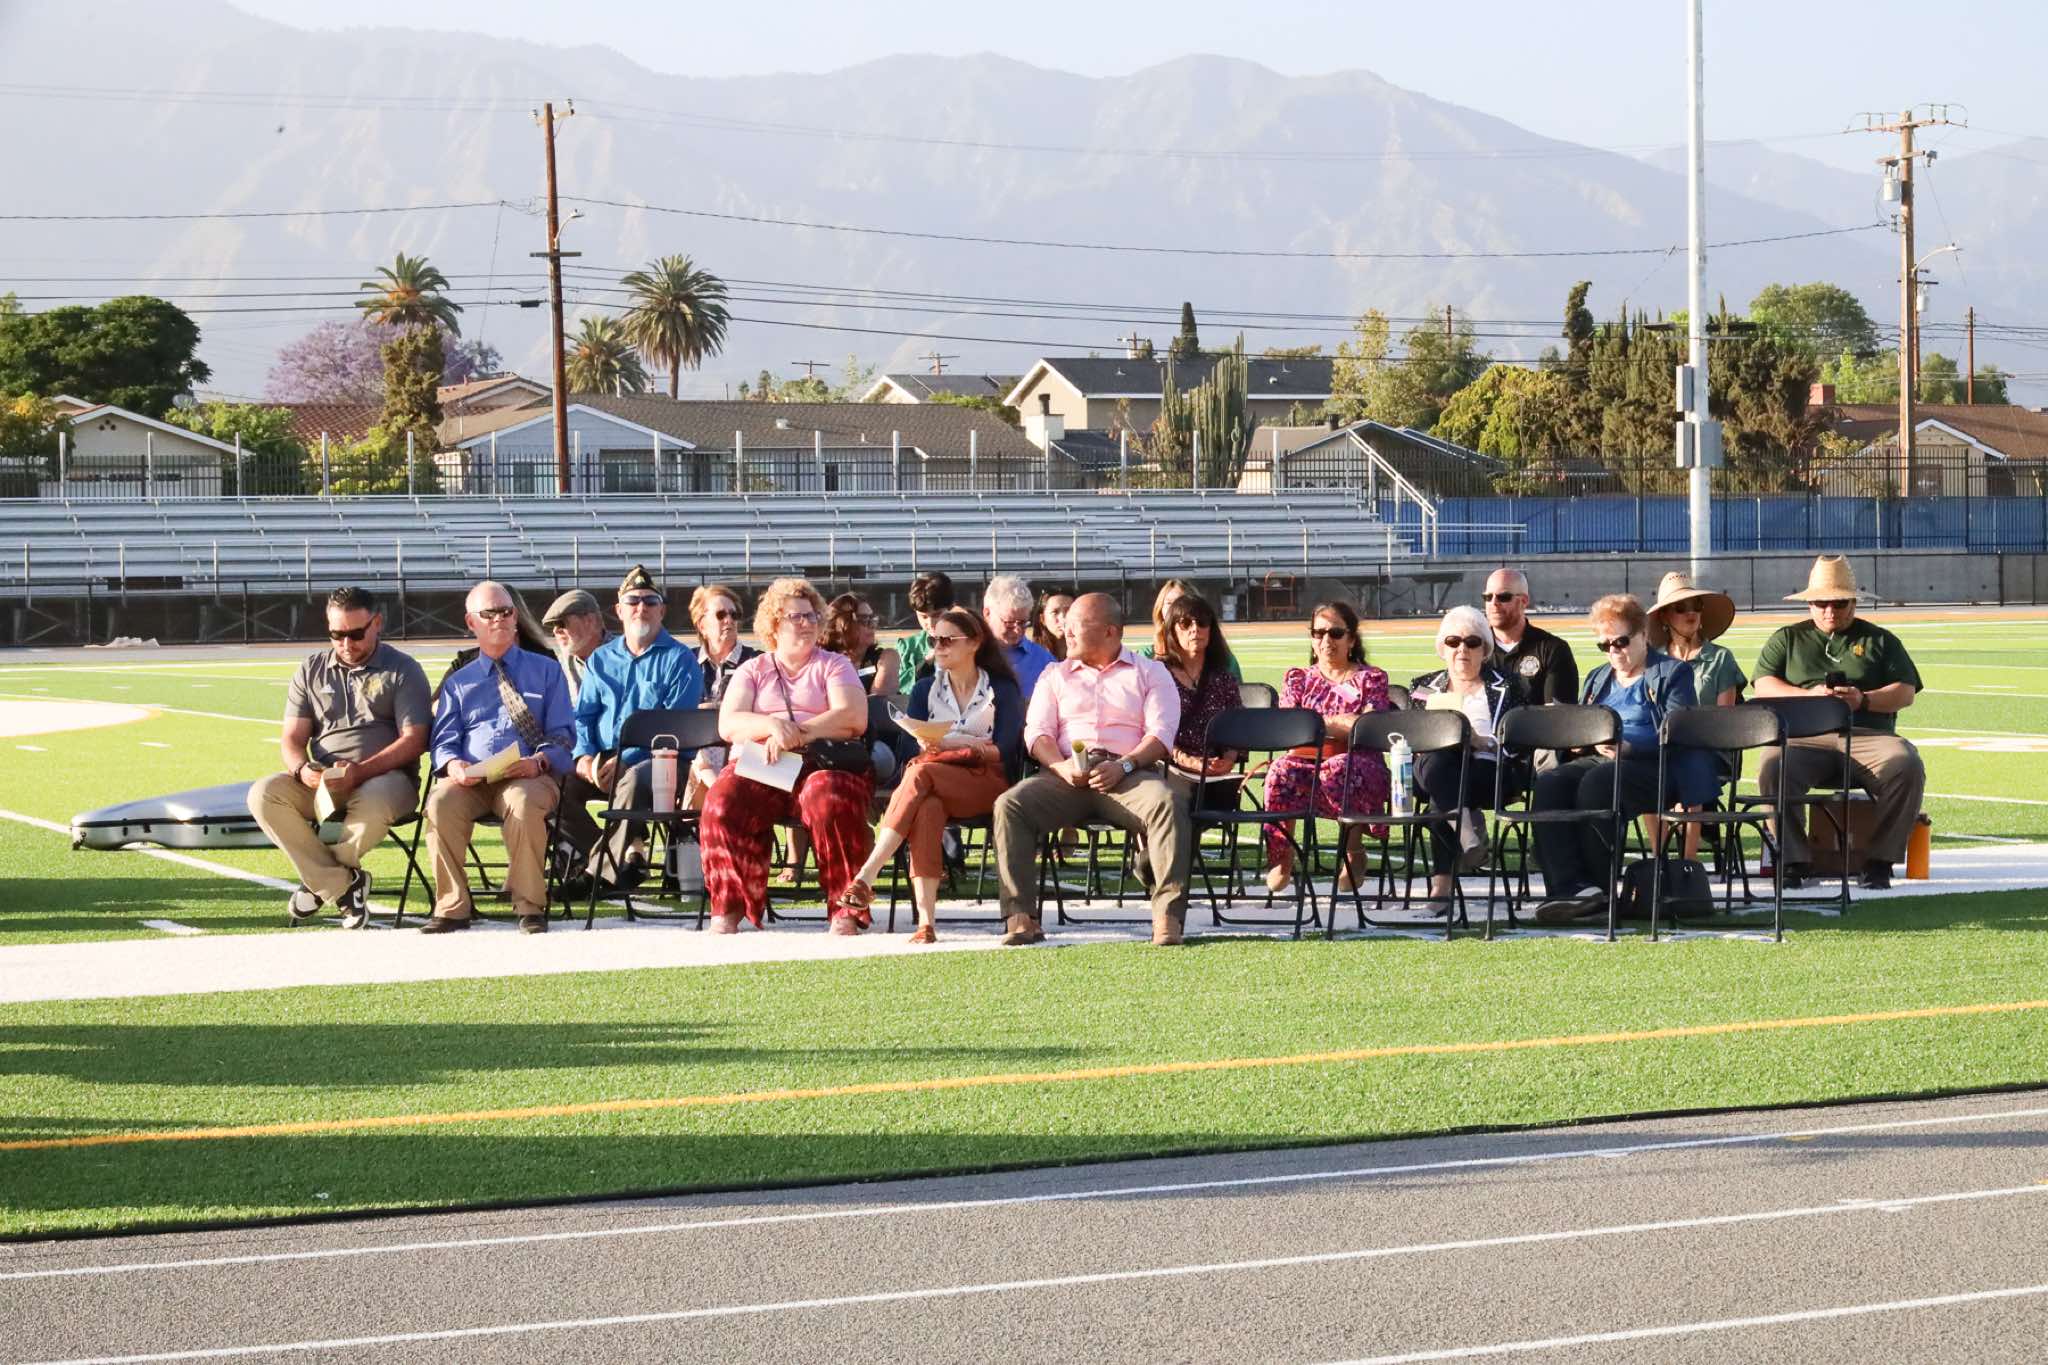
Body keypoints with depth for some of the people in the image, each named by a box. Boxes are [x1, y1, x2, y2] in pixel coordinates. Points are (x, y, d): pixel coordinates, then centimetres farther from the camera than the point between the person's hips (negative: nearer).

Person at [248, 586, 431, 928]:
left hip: (386, 776, -4)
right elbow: (292, 738, 11)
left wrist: (361, 771, -21)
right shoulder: (311, 671, 15)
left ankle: (321, 880, -11)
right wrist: (303, 770, -14)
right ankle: (342, 886, -22)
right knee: (264, 794, -25)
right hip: (321, 781, 4)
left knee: (373, 802, -41)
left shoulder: (403, 670, 4)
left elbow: (414, 740, -6)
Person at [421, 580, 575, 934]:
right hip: (471, 779, 2)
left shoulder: (546, 671, 19)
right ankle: (452, 906, -24)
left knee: (524, 803, -39)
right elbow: (444, 741, 15)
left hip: (529, 776, -2)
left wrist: (539, 762, -13)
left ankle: (529, 906, -28)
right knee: (440, 803, -33)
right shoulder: (458, 683, 26)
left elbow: (563, 734, 9)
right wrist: (452, 764, -11)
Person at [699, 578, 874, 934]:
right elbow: (728, 724, 6)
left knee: (828, 798, -38)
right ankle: (727, 911, -26)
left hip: (824, 762, -2)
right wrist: (772, 725, -15)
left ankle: (846, 914, -34)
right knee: (724, 800, -31)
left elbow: (854, 717, 0)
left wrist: (797, 733, -12)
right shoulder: (752, 671, 22)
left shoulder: (834, 665, 18)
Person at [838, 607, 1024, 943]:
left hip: (987, 783, -2)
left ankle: (866, 878, -45)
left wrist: (952, 743, -13)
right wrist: (925, 748, -16)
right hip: (936, 787, 2)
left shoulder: (1002, 690, 9)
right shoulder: (925, 689, 20)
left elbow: (1003, 751, -4)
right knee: (926, 809, -37)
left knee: (921, 774, -34)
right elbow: (911, 745, 8)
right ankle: (925, 921, -50)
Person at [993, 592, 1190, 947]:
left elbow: (1161, 733, 3)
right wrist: (1061, 766, -11)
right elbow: (1037, 731, 12)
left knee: (1166, 804, -36)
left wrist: (1125, 764, -17)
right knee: (1009, 804, -27)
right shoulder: (1055, 675, 26)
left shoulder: (1149, 674, 17)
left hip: (1128, 773, -2)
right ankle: (1021, 917, -31)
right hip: (1067, 775, 2)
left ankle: (1168, 915, -40)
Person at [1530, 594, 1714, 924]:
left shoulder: (1673, 673, 7)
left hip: (1650, 768, -6)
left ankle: (1598, 888, -29)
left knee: (1596, 783, -37)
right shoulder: (1597, 679, 29)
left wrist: (1628, 747, -20)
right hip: (1597, 759, 6)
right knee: (1547, 785, -26)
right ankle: (1568, 886, -38)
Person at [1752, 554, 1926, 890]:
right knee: (1772, 768, -34)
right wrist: (1807, 696, -9)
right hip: (1806, 739, 0)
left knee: (1907, 767, -31)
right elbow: (1764, 686, 9)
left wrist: (1864, 700, -8)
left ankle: (1879, 861, -20)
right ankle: (1793, 860, -26)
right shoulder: (1787, 639, 22)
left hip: (1868, 735, 1)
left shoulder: (1880, 640, 22)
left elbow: (1905, 692, 11)